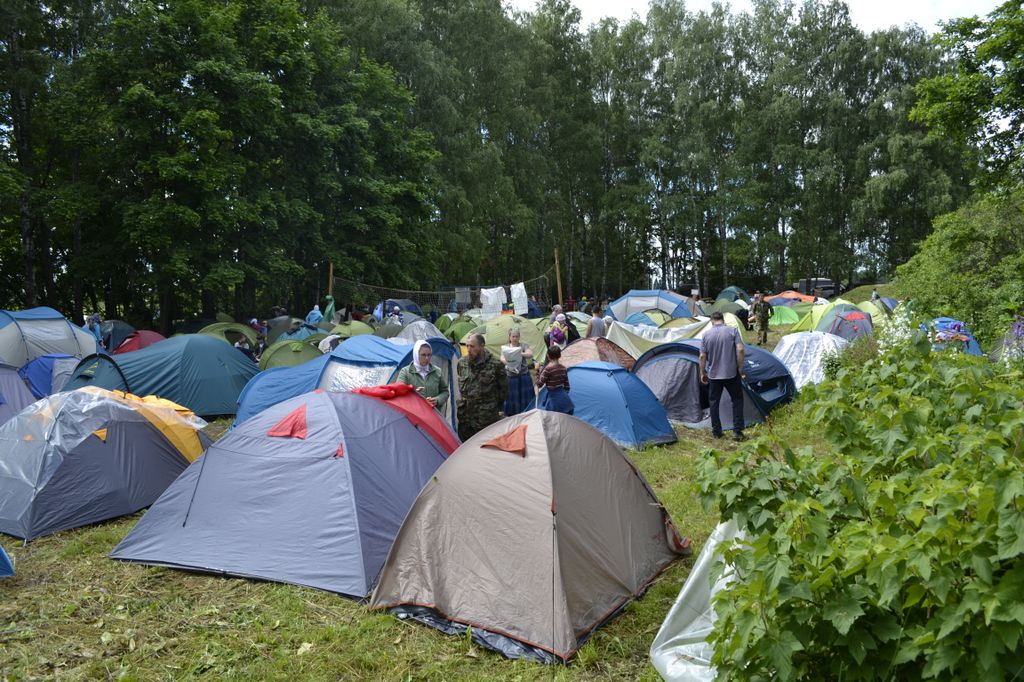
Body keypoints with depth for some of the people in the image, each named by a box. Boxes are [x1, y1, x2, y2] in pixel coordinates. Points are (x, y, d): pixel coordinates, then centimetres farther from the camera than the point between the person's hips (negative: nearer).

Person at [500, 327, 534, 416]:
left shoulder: (524, 346, 2)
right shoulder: (505, 348, 4)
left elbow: (530, 354, -15)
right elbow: (502, 359, -12)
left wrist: (520, 354, -32)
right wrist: (507, 362, -35)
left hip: (523, 376, 0)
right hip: (510, 377, 0)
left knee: (525, 397, 3)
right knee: (511, 398, 1)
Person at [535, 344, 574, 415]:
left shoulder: (548, 369, -16)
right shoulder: (563, 368, 5)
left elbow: (539, 384, -9)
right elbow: (566, 385, 11)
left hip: (553, 397, -7)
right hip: (563, 396, 7)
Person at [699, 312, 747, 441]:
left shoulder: (707, 334, 0)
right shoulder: (732, 331, -4)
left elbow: (702, 356, 0)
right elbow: (740, 350, -13)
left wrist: (702, 373, 11)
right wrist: (740, 369, -3)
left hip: (714, 375, 1)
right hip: (731, 374, -1)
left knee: (713, 402, 13)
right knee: (737, 400, 11)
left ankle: (716, 432, 17)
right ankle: (737, 432, 6)